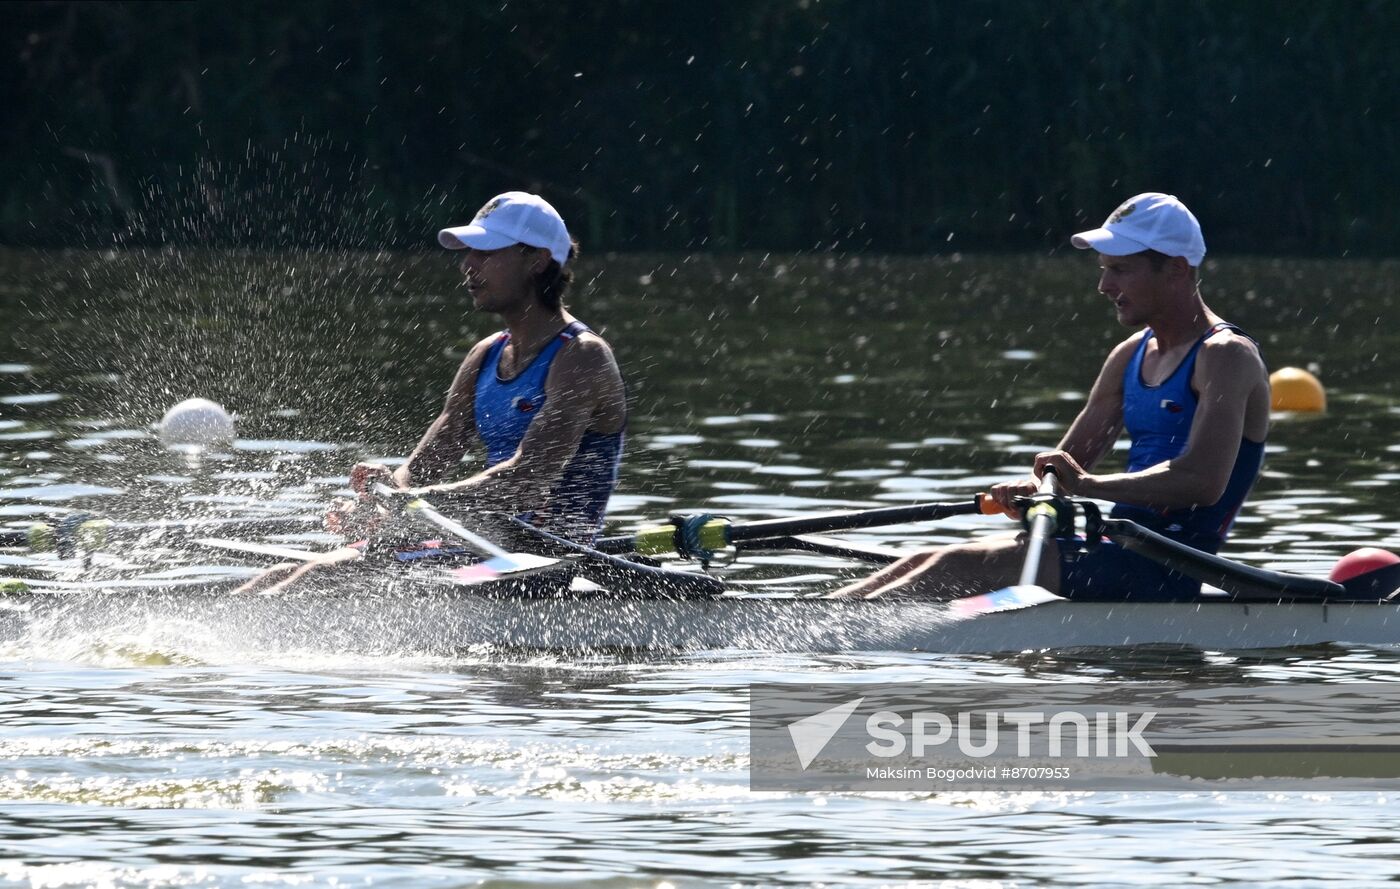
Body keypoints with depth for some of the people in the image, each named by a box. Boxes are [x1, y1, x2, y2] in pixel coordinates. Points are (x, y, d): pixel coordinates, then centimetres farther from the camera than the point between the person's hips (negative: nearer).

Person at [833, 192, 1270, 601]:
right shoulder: (1132, 357, 18)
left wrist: (1089, 485, -27)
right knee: (925, 565, -4)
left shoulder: (1226, 357, -10)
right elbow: (1064, 465, 18)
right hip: (1121, 553, 9)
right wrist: (1028, 490, -6)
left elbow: (1204, 481, -25)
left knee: (962, 567, -22)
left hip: (1162, 573, -9)